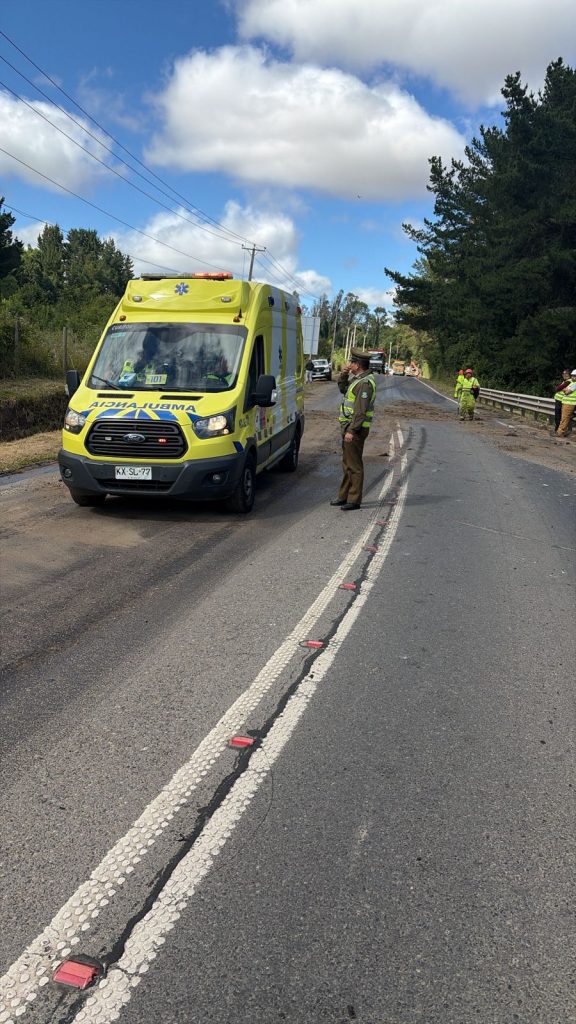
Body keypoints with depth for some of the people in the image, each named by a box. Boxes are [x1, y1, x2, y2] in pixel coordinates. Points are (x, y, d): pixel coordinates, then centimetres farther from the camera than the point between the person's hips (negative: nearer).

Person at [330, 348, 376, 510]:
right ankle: (344, 496, 26)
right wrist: (343, 375, 11)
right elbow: (343, 389, 29)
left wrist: (351, 430, -25)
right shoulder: (356, 379, 14)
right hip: (349, 427, 11)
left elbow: (361, 410, -23)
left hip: (355, 429, -11)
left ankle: (354, 500, 0)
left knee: (354, 466, -5)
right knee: (347, 464, 17)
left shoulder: (365, 383, -18)